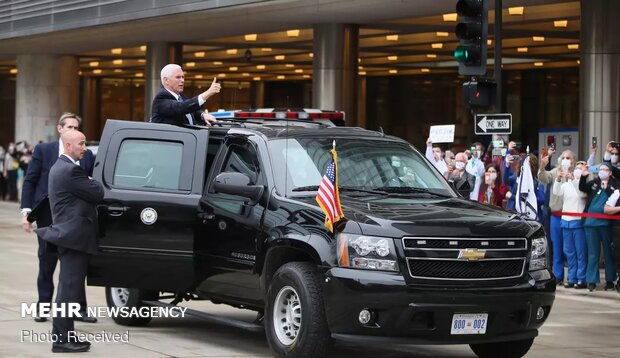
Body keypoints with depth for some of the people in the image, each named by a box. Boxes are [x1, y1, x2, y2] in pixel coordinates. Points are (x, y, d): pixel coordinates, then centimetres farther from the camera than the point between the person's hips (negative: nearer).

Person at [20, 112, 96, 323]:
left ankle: (79, 308, 10)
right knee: (46, 263, 7)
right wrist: (26, 211, -8)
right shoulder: (43, 150, 2)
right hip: (48, 216, -1)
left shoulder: (86, 155, 5)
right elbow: (29, 181, 1)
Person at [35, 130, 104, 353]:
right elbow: (98, 194, -14)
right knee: (69, 289, -8)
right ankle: (62, 339, -7)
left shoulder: (59, 167, 17)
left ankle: (64, 335, 19)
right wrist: (92, 182, 4)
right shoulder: (71, 170, -17)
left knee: (69, 288, 14)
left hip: (67, 233, 11)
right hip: (74, 236, -11)